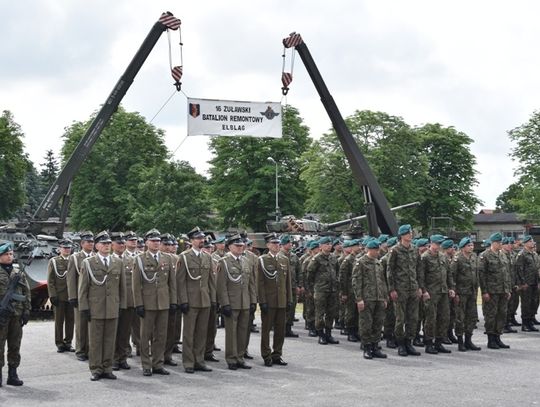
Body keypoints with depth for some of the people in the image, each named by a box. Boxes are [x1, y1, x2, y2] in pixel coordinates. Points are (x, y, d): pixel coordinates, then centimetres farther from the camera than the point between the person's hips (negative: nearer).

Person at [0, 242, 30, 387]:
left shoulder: (19, 273, 12)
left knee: (15, 346, 8)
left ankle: (13, 374, 15)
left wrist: (26, 311, 6)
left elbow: (27, 293, 13)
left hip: (17, 315, 4)